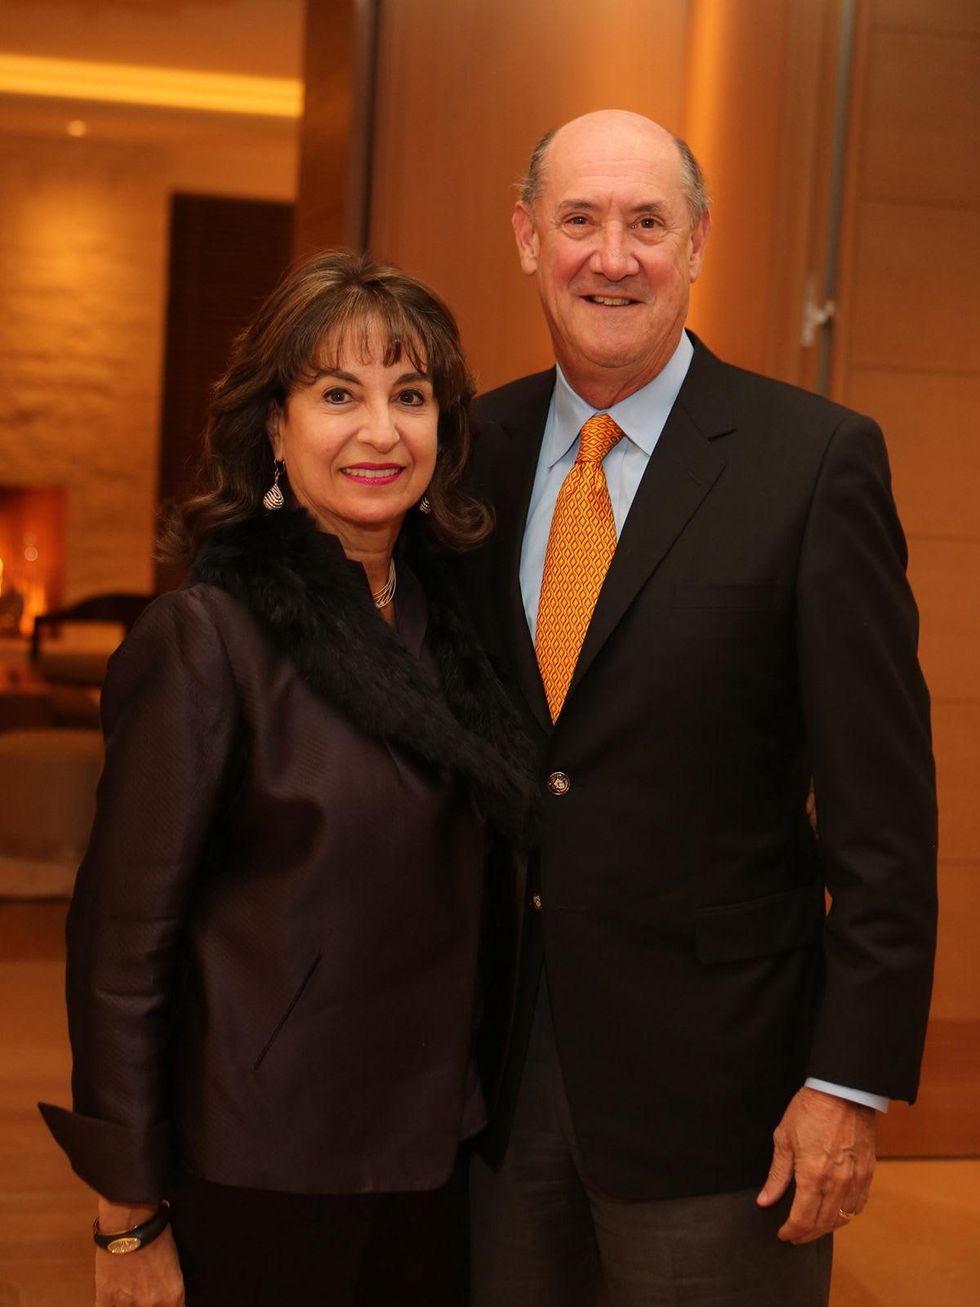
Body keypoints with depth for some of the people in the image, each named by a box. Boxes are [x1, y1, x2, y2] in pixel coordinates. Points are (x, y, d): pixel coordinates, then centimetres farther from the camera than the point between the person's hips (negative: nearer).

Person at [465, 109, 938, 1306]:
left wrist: (853, 1079, -12)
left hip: (709, 1073, -4)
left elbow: (880, 803, -10)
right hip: (487, 1065, 4)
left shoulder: (817, 460, -9)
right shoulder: (477, 450, 4)